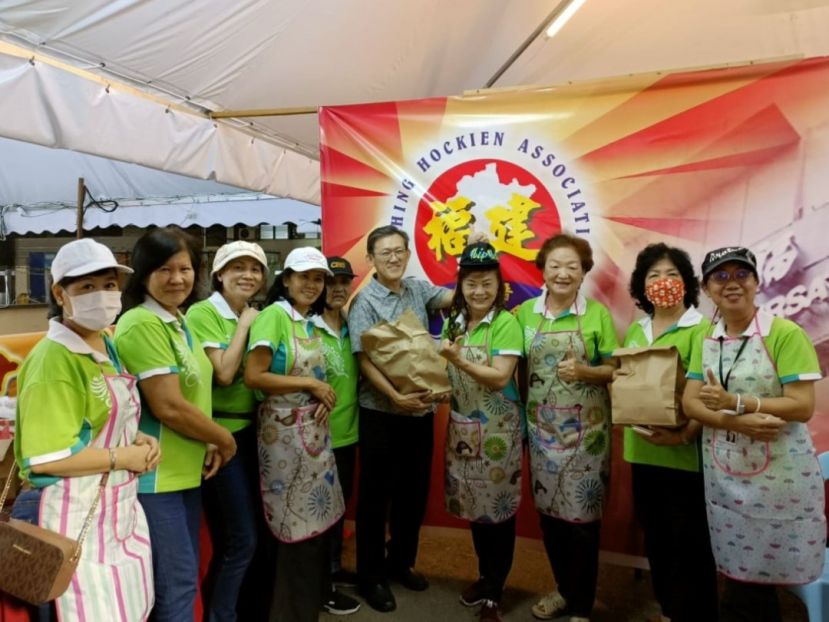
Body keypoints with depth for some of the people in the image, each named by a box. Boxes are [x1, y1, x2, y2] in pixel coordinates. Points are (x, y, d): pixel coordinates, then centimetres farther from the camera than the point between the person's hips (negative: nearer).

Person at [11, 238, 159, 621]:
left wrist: (138, 440, 2)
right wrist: (123, 457, -15)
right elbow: (44, 459, -23)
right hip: (74, 516, -8)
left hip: (120, 508, 9)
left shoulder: (109, 347, 9)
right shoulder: (53, 359, -19)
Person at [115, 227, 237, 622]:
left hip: (185, 470, 9)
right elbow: (169, 407, -24)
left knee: (183, 577, 19)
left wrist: (207, 442, 4)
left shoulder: (177, 321, 10)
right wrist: (224, 439, -10)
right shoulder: (142, 324, -19)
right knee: (177, 582, 3)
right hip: (155, 475, -9)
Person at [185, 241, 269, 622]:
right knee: (242, 540, -3)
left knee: (230, 539, 17)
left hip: (251, 431, 7)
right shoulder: (202, 313, -12)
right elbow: (223, 373, -21)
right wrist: (244, 325, -14)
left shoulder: (256, 316, 9)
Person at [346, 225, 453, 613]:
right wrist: (396, 397, -24)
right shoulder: (364, 302, -8)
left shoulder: (419, 290, 7)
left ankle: (401, 563, 35)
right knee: (376, 494, 7)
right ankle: (371, 575, 23)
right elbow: (364, 360, -14)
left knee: (415, 491, 15)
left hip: (421, 409, 5)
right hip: (380, 413, -5)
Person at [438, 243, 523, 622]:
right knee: (474, 504, 16)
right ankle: (484, 575, 36)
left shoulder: (506, 323, -13)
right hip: (462, 426, 6)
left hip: (497, 429, -5)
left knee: (498, 508, 5)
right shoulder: (453, 322, 5)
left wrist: (459, 361, -28)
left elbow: (500, 378, -20)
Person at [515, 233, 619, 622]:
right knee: (549, 511, 13)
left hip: (586, 430, -3)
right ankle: (564, 589, 35)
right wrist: (521, 418, 4)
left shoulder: (597, 314, -5)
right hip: (541, 428, 3)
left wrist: (584, 372, -22)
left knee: (581, 516, 3)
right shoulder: (525, 313, 3)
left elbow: (614, 370, -3)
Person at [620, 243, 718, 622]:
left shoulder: (701, 329, -9)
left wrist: (684, 436, -26)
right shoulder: (635, 330, 11)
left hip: (684, 453, -6)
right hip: (643, 449, 6)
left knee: (689, 541, 4)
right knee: (655, 536, 18)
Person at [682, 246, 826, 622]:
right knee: (750, 585, 15)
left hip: (778, 478, -4)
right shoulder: (706, 339, 7)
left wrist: (735, 403, -23)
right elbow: (690, 402, 0)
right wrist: (733, 422, -17)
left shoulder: (785, 334, -10)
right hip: (724, 478, 5)